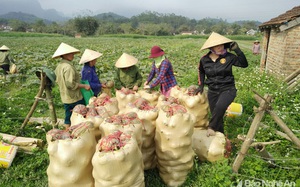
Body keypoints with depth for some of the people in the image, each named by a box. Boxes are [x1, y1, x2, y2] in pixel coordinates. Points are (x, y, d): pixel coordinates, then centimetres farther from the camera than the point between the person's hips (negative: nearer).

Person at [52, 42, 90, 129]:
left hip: (65, 98, 9)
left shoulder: (58, 66, 8)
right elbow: (70, 84, -26)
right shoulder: (68, 67, -21)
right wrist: (84, 86, -19)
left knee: (68, 118, 15)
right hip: (75, 98, -9)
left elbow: (57, 81, 17)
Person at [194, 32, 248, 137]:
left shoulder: (228, 57, -11)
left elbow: (244, 64, -11)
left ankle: (211, 127, -11)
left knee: (220, 107, -34)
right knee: (217, 117, 11)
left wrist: (237, 50, -21)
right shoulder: (204, 60, -4)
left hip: (227, 89, -3)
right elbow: (201, 71, 16)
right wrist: (201, 85, 11)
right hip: (212, 91, 3)